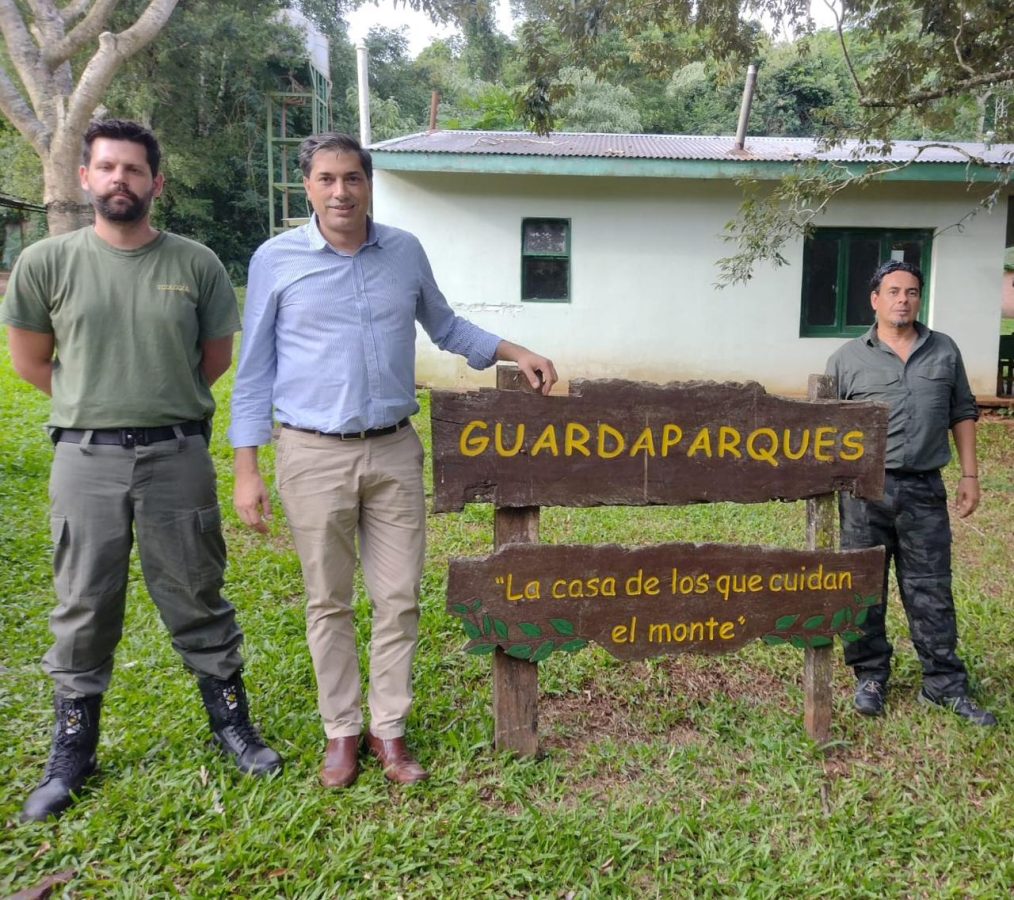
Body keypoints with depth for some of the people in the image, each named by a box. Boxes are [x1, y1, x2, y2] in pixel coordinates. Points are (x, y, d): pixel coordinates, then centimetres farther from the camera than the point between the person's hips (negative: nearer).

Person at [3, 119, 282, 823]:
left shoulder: (196, 264, 0)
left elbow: (217, 357, 9)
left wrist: (162, 403, 10)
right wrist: (100, 402, 10)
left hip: (178, 455, 0)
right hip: (86, 458, 1)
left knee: (198, 601, 10)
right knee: (85, 610, 11)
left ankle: (232, 723, 27)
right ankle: (73, 752, 27)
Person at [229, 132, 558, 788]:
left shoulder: (405, 252, 5)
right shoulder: (276, 260, -1)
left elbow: (445, 325, 20)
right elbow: (256, 369, 2)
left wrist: (516, 352, 6)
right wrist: (247, 470, -3)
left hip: (394, 450, 2)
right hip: (315, 455, -2)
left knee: (399, 598, 5)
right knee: (329, 602, 8)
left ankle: (390, 728, 22)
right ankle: (342, 730, 25)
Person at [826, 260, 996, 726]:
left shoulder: (944, 351, 10)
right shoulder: (847, 359, 2)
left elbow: (962, 413, 14)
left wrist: (969, 474, 8)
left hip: (924, 491, 2)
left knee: (931, 592, 8)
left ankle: (944, 683, 20)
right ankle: (871, 677, 22)